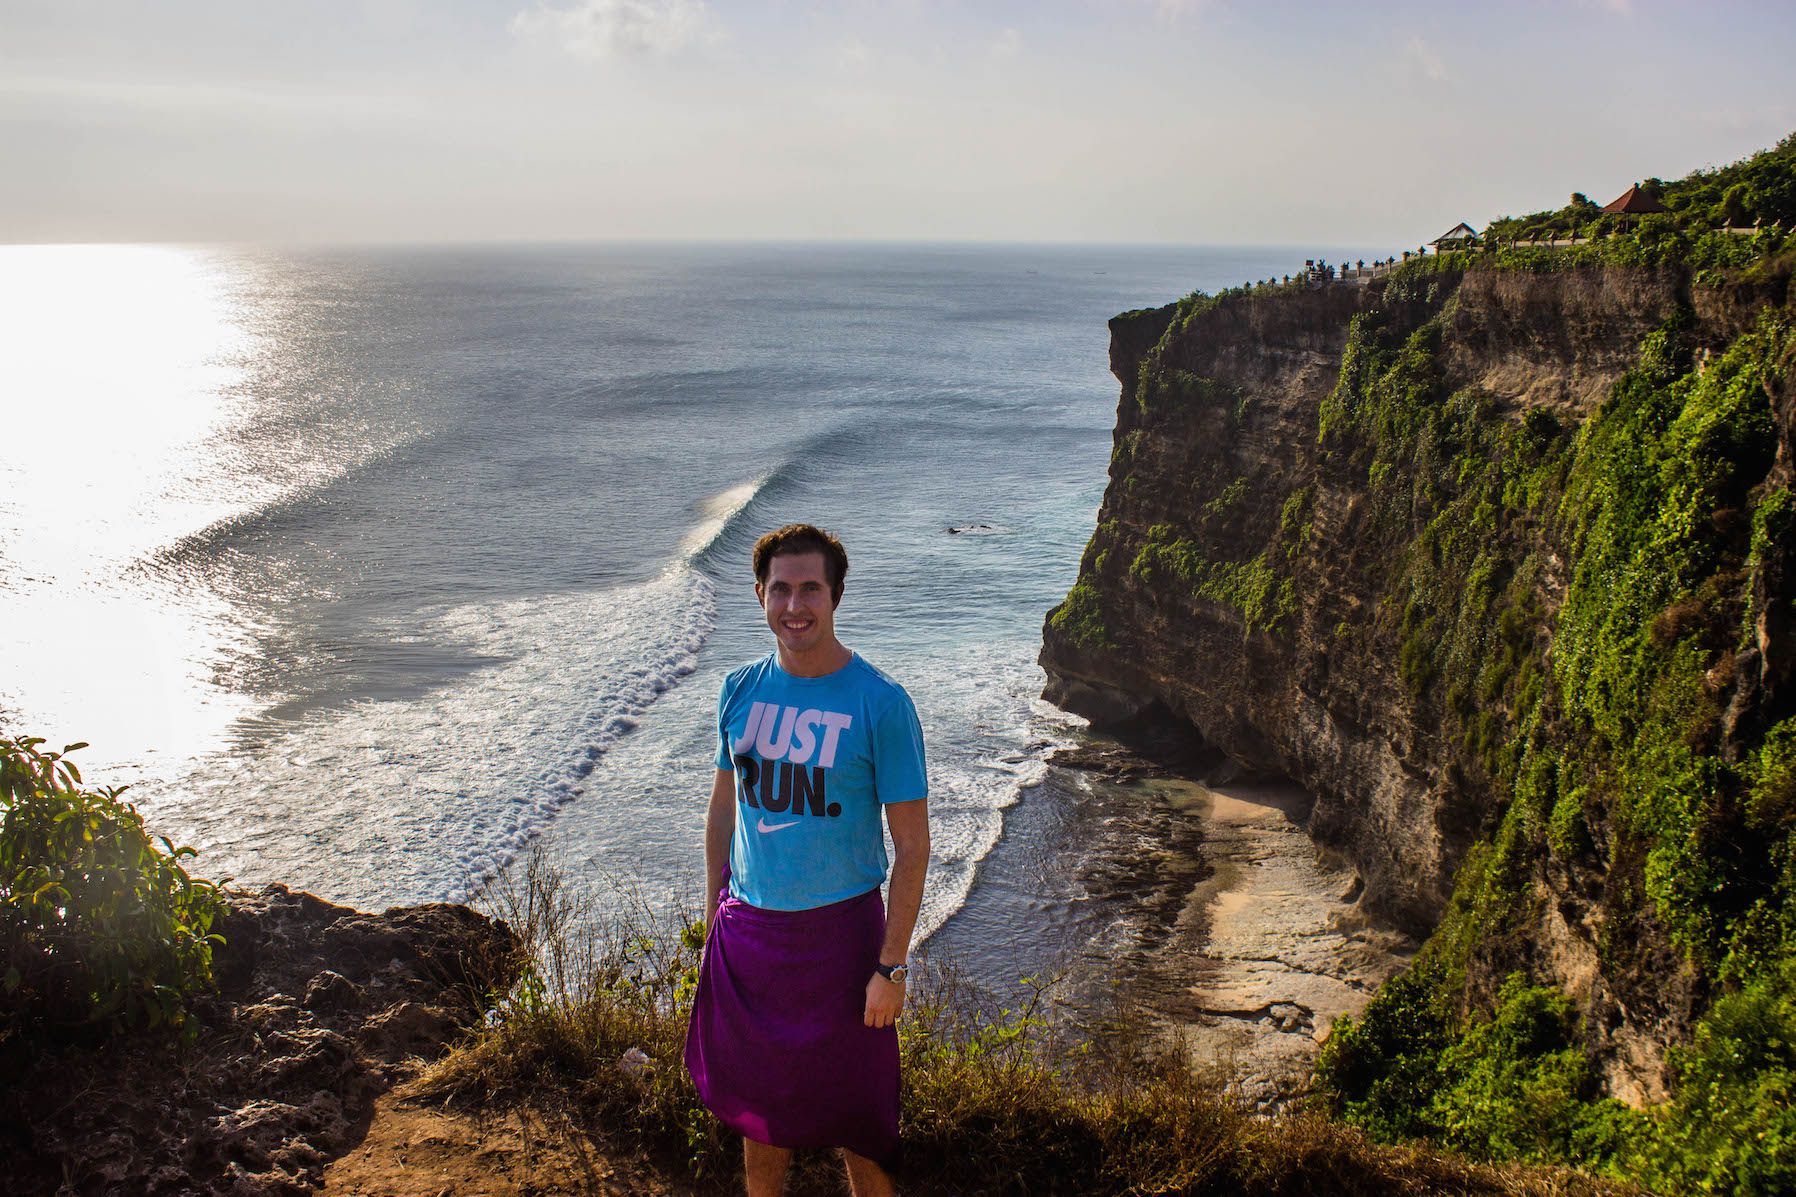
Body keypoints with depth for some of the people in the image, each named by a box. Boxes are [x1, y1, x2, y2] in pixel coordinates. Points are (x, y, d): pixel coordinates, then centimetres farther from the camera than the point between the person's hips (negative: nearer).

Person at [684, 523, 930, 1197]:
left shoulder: (880, 704, -14)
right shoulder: (741, 691, 0)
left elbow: (912, 845, -12)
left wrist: (892, 966, -14)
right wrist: (715, 913, 11)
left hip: (838, 929, -4)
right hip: (747, 927, 4)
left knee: (854, 1114, 7)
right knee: (758, 1102, 19)